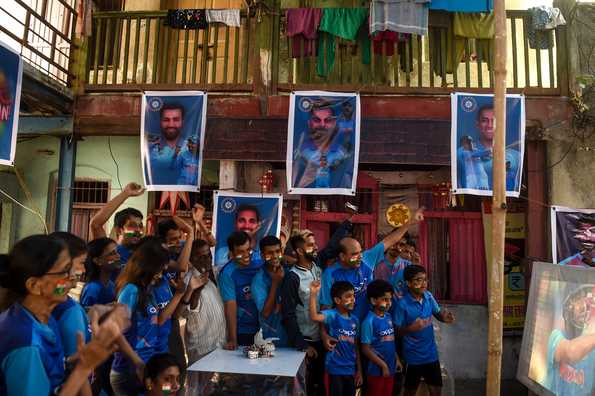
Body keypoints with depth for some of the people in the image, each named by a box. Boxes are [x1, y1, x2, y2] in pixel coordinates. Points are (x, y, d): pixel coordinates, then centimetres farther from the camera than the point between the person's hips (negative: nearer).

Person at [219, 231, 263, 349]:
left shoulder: (259, 263, -4)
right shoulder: (227, 273, -17)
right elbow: (230, 306, -19)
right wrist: (232, 340, -21)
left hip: (263, 327, 4)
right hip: (242, 332, -4)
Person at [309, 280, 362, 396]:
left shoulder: (354, 320, 5)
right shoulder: (332, 315, -13)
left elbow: (355, 347, 11)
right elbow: (314, 316, -34)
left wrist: (359, 370, 12)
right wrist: (313, 294, -43)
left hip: (350, 370, 6)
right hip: (335, 369, -6)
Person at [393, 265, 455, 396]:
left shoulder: (428, 296, -5)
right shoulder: (402, 304, -20)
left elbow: (438, 313, 7)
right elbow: (396, 331, -15)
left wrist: (444, 317, -16)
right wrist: (411, 328, -33)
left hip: (431, 353, 5)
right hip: (414, 356, -5)